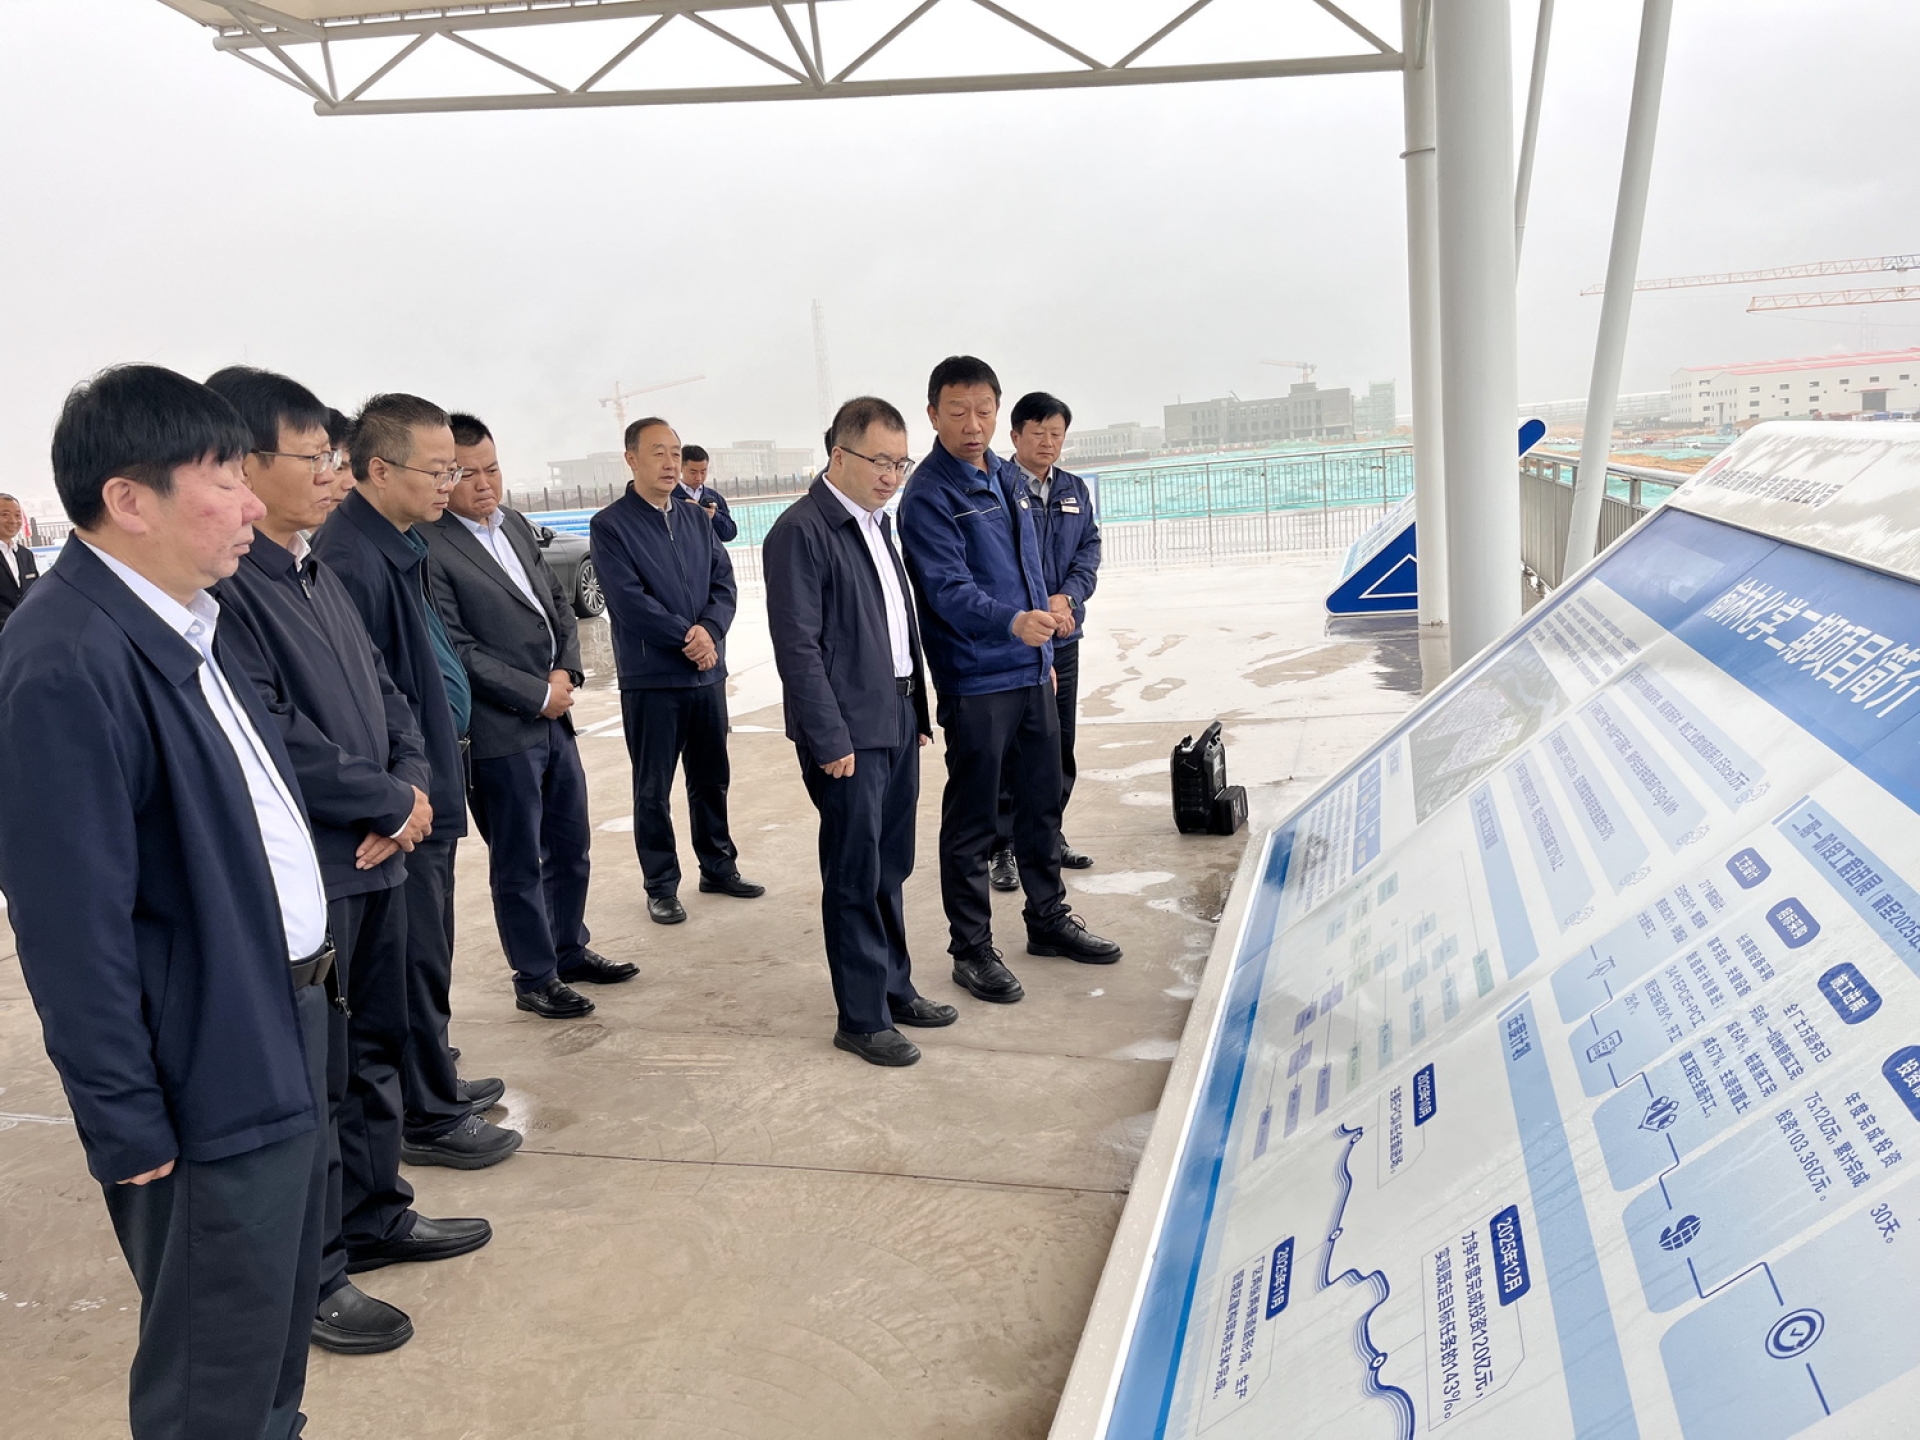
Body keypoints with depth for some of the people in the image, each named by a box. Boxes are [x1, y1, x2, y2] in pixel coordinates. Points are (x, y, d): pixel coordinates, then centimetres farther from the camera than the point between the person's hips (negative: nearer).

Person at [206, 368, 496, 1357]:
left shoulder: (317, 574, 10)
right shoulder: (224, 586, -18)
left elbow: (385, 694, 14)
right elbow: (276, 743, -23)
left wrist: (410, 783, -5)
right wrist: (393, 803, -11)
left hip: (374, 857, 9)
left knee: (375, 1051, 20)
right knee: (312, 1078, 5)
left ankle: (376, 1214, 39)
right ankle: (310, 1273, 23)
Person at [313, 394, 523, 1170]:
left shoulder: (401, 544, 8)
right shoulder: (350, 559, -22)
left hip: (430, 785, 9)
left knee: (429, 952, 20)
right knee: (417, 959, 4)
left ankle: (433, 1082, 36)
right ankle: (428, 1118, 20)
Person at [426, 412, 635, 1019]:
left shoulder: (516, 525, 10)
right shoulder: (431, 549, -16)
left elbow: (558, 603, 15)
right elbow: (458, 650, -18)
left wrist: (567, 671, -2)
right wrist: (538, 695, -13)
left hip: (553, 718, 8)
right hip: (499, 732, -8)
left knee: (570, 847, 19)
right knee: (518, 863, 7)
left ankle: (569, 951, 36)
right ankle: (535, 978, 22)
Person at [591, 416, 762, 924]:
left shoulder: (698, 518, 10)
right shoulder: (610, 525, -7)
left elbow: (724, 582, 5)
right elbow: (628, 601, -15)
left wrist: (709, 631, -14)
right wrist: (687, 636, -13)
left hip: (707, 671, 5)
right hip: (650, 677, -5)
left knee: (711, 780, 15)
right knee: (653, 789, 6)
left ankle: (718, 867, 30)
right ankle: (661, 886, 17)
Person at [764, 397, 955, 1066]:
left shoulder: (879, 522, 15)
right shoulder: (801, 531, -13)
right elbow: (798, 646, -16)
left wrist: (919, 712, 15)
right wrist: (831, 741, -17)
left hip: (898, 722, 8)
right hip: (849, 733, -8)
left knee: (891, 867, 17)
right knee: (856, 878, 1)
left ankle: (895, 987, 30)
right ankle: (862, 1017, 13)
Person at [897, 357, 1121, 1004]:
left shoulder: (1005, 480, 12)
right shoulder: (929, 495, -12)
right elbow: (947, 590, -23)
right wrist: (1012, 621, -39)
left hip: (1032, 672, 8)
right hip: (975, 683, -8)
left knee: (1043, 799, 18)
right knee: (972, 821, 2)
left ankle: (1049, 919, 34)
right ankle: (972, 950, 14)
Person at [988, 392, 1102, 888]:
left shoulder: (1075, 490, 12)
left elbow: (1090, 549, 8)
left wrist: (1066, 597, -9)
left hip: (1064, 637, 6)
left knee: (1060, 741, 13)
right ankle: (1002, 848, 6)